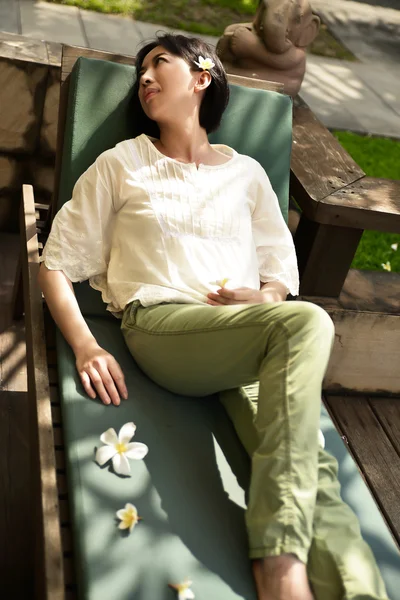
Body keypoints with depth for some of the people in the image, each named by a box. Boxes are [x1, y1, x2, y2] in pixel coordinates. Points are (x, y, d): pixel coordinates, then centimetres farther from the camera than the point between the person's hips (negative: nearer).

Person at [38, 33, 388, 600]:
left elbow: (283, 271, 19)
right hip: (160, 326, -2)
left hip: (247, 341, 3)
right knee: (307, 322, -31)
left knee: (312, 466, -25)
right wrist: (85, 346, -8)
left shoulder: (247, 172, 21)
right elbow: (57, 264, 10)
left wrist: (267, 295, -6)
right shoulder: (122, 164, 15)